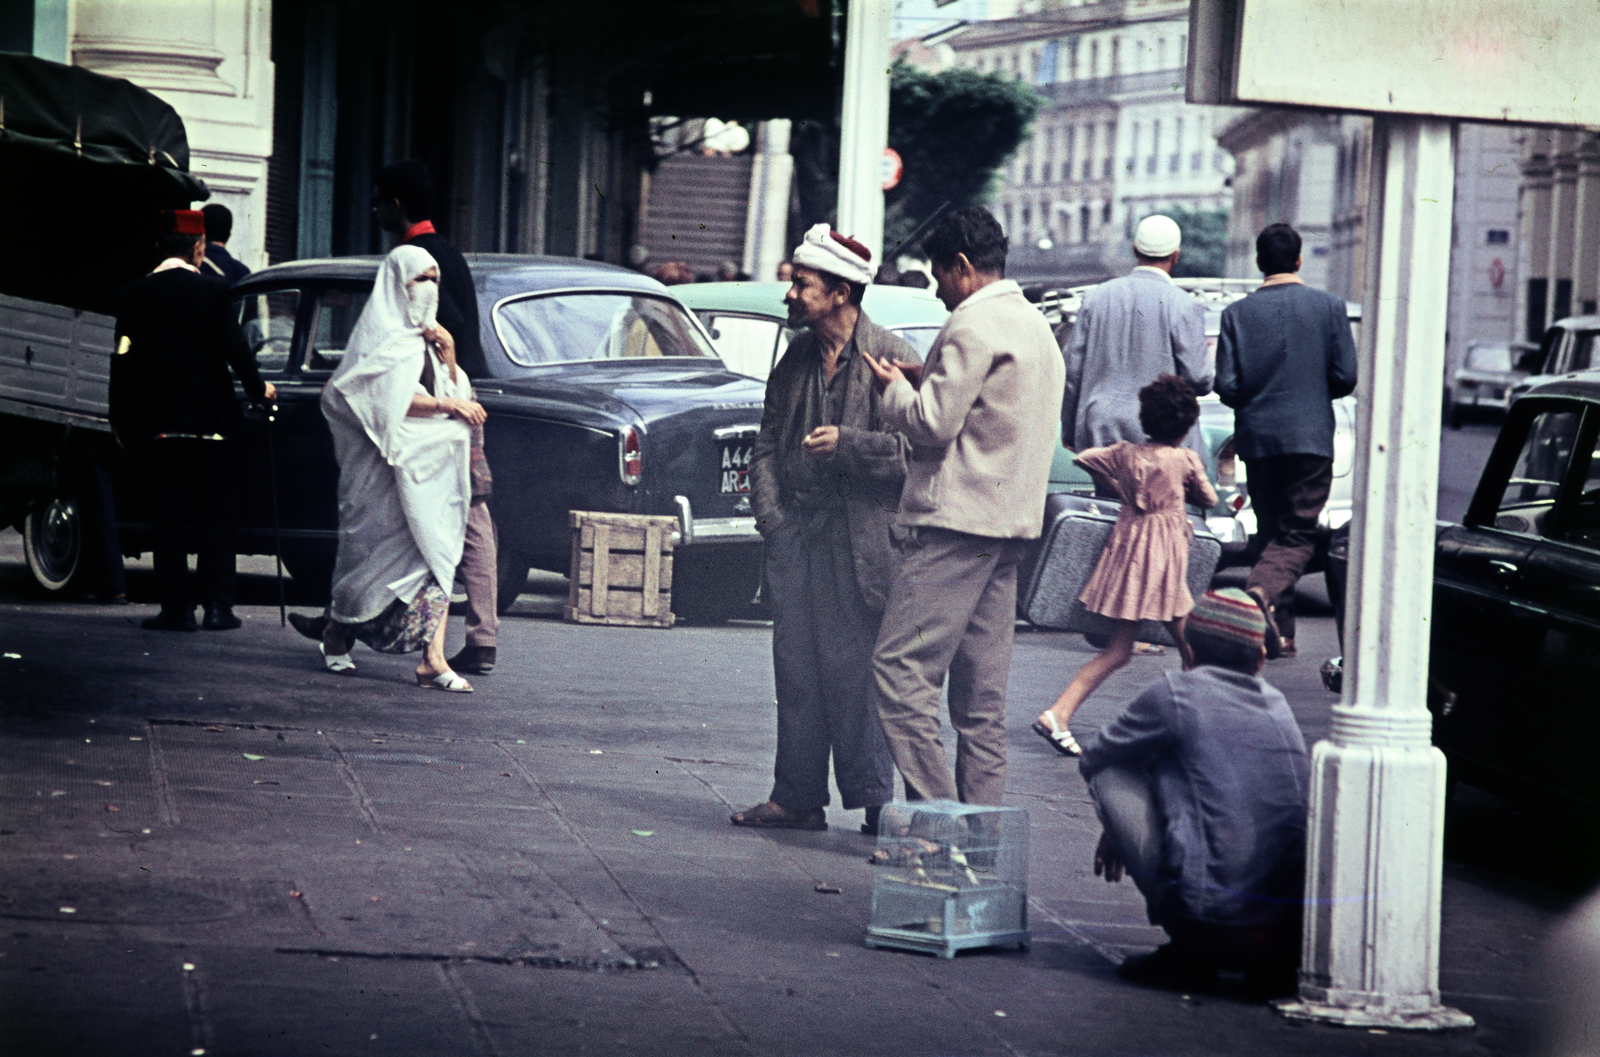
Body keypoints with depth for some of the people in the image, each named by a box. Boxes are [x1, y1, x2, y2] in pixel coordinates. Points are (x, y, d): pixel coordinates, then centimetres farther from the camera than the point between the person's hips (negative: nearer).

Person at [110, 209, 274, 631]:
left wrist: (120, 421, 6)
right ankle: (217, 607, 3)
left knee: (168, 518, 5)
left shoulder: (134, 295, 0)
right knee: (216, 517, 7)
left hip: (157, 424, 1)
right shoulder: (214, 290, -5)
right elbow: (236, 349, -5)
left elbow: (123, 360, 0)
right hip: (210, 421, -1)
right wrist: (258, 388, 13)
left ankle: (176, 607, 2)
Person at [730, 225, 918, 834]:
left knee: (853, 673, -6)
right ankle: (797, 798, 15)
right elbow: (768, 442, 19)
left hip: (859, 538, -6)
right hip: (796, 533, 6)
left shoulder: (890, 359, -7)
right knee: (795, 670, 8)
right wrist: (769, 513, 7)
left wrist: (847, 443, -18)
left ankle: (876, 801, 3)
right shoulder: (797, 358, 13)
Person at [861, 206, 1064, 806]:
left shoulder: (975, 325, -11)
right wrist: (928, 382, 19)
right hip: (1012, 519, 10)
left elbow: (934, 422, -15)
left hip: (959, 518, -10)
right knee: (981, 691, 9)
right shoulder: (1035, 325, 21)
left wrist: (897, 389, 3)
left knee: (901, 667, -10)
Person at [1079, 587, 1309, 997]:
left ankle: (1186, 957, 8)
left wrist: (1117, 829, 38)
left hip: (1212, 924, -6)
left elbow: (1092, 759, 17)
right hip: (1297, 929, 6)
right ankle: (1270, 965, 13)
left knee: (1111, 774, 9)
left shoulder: (1177, 692, 2)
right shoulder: (1277, 705, 19)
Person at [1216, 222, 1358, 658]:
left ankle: (1279, 634, 9)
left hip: (1257, 438, 2)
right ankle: (1263, 590, -31)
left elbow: (1226, 386, -4)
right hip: (1310, 437, -2)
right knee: (1297, 535, -1)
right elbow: (1345, 377, -4)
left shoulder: (1237, 313, 1)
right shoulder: (1328, 307, -1)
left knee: (1272, 532, 12)